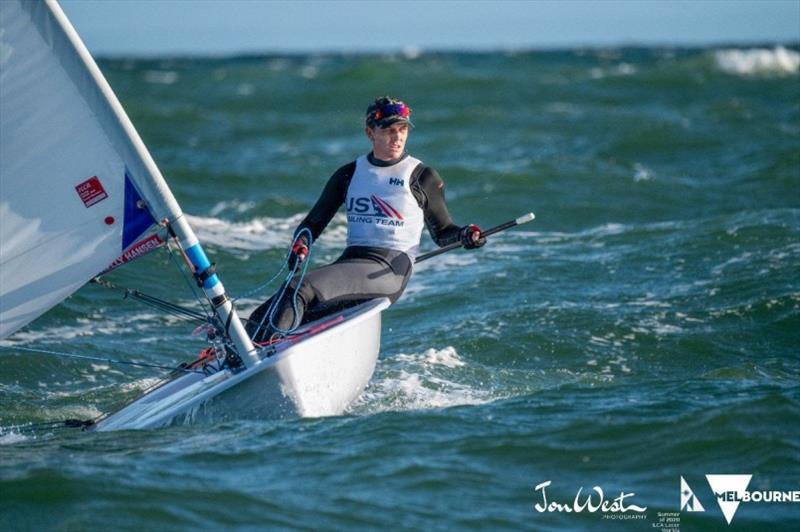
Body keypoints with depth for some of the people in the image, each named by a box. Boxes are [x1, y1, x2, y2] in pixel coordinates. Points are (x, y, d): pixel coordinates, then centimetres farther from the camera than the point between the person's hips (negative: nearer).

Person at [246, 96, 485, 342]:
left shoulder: (422, 177, 6)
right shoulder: (349, 174, 15)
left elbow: (441, 232, 14)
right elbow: (313, 223, 18)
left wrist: (464, 235, -9)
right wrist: (301, 244, -5)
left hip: (389, 270, -6)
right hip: (349, 263, 6)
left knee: (299, 289, -31)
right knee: (261, 319, -15)